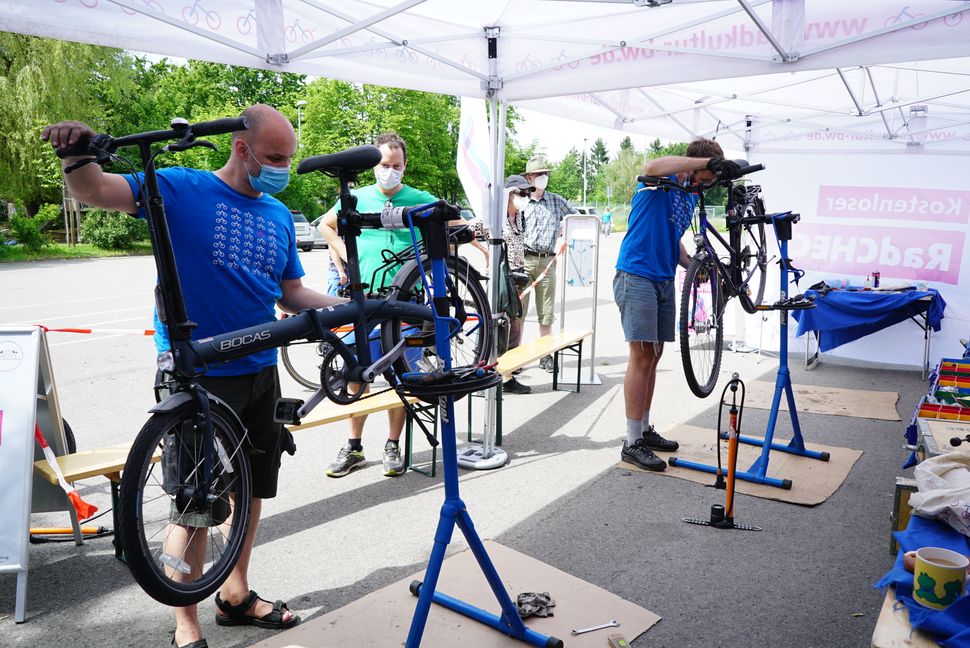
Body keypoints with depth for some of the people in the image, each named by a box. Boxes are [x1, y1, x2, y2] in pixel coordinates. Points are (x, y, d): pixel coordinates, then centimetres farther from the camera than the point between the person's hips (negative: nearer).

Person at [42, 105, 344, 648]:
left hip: (260, 373, 6)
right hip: (197, 376, -6)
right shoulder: (181, 190, -6)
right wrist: (78, 152, -36)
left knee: (252, 487, 16)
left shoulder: (280, 215, 10)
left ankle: (236, 594, 37)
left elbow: (292, 295, 12)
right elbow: (94, 190, -15)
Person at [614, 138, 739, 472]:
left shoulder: (691, 197, 17)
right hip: (636, 276, -9)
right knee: (642, 356, -10)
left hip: (664, 279, 9)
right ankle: (632, 443, -5)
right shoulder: (662, 182, -7)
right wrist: (710, 160, -33)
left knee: (653, 356, 12)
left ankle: (644, 430, 23)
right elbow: (651, 167, -33)